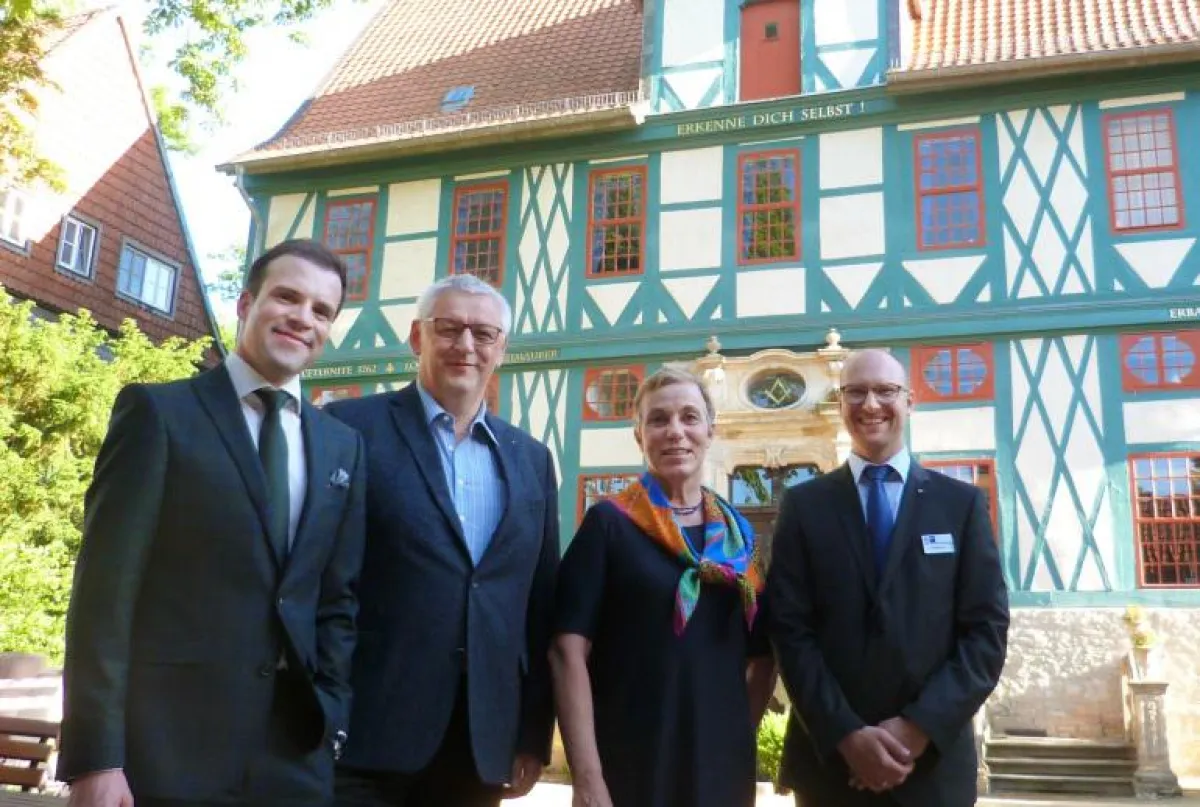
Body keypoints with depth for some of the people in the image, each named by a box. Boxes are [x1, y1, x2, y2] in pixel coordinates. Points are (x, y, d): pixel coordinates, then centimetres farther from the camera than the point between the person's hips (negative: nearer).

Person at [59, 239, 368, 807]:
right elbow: (104, 589, -8)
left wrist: (330, 718, 2)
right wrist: (95, 756, -12)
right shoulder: (157, 411, -2)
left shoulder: (343, 446, 11)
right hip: (164, 748, -4)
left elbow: (339, 598, 12)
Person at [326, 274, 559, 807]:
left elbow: (541, 603, 12)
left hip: (484, 742, 4)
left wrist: (535, 733, 10)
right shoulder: (353, 427, -1)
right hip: (366, 731, -4)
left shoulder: (531, 459, 12)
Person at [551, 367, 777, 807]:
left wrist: (739, 733, 1)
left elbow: (763, 655, 13)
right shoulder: (609, 523, -6)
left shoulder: (738, 534, 7)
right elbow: (568, 650, -12)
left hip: (723, 767, 4)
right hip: (626, 766, -4)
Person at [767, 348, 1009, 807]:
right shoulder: (803, 505, 2)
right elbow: (789, 628, -4)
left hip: (934, 760, 0)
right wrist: (846, 733, -14)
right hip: (828, 757, 0)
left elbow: (988, 629, -2)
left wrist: (920, 727, -12)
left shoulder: (962, 502, 3)